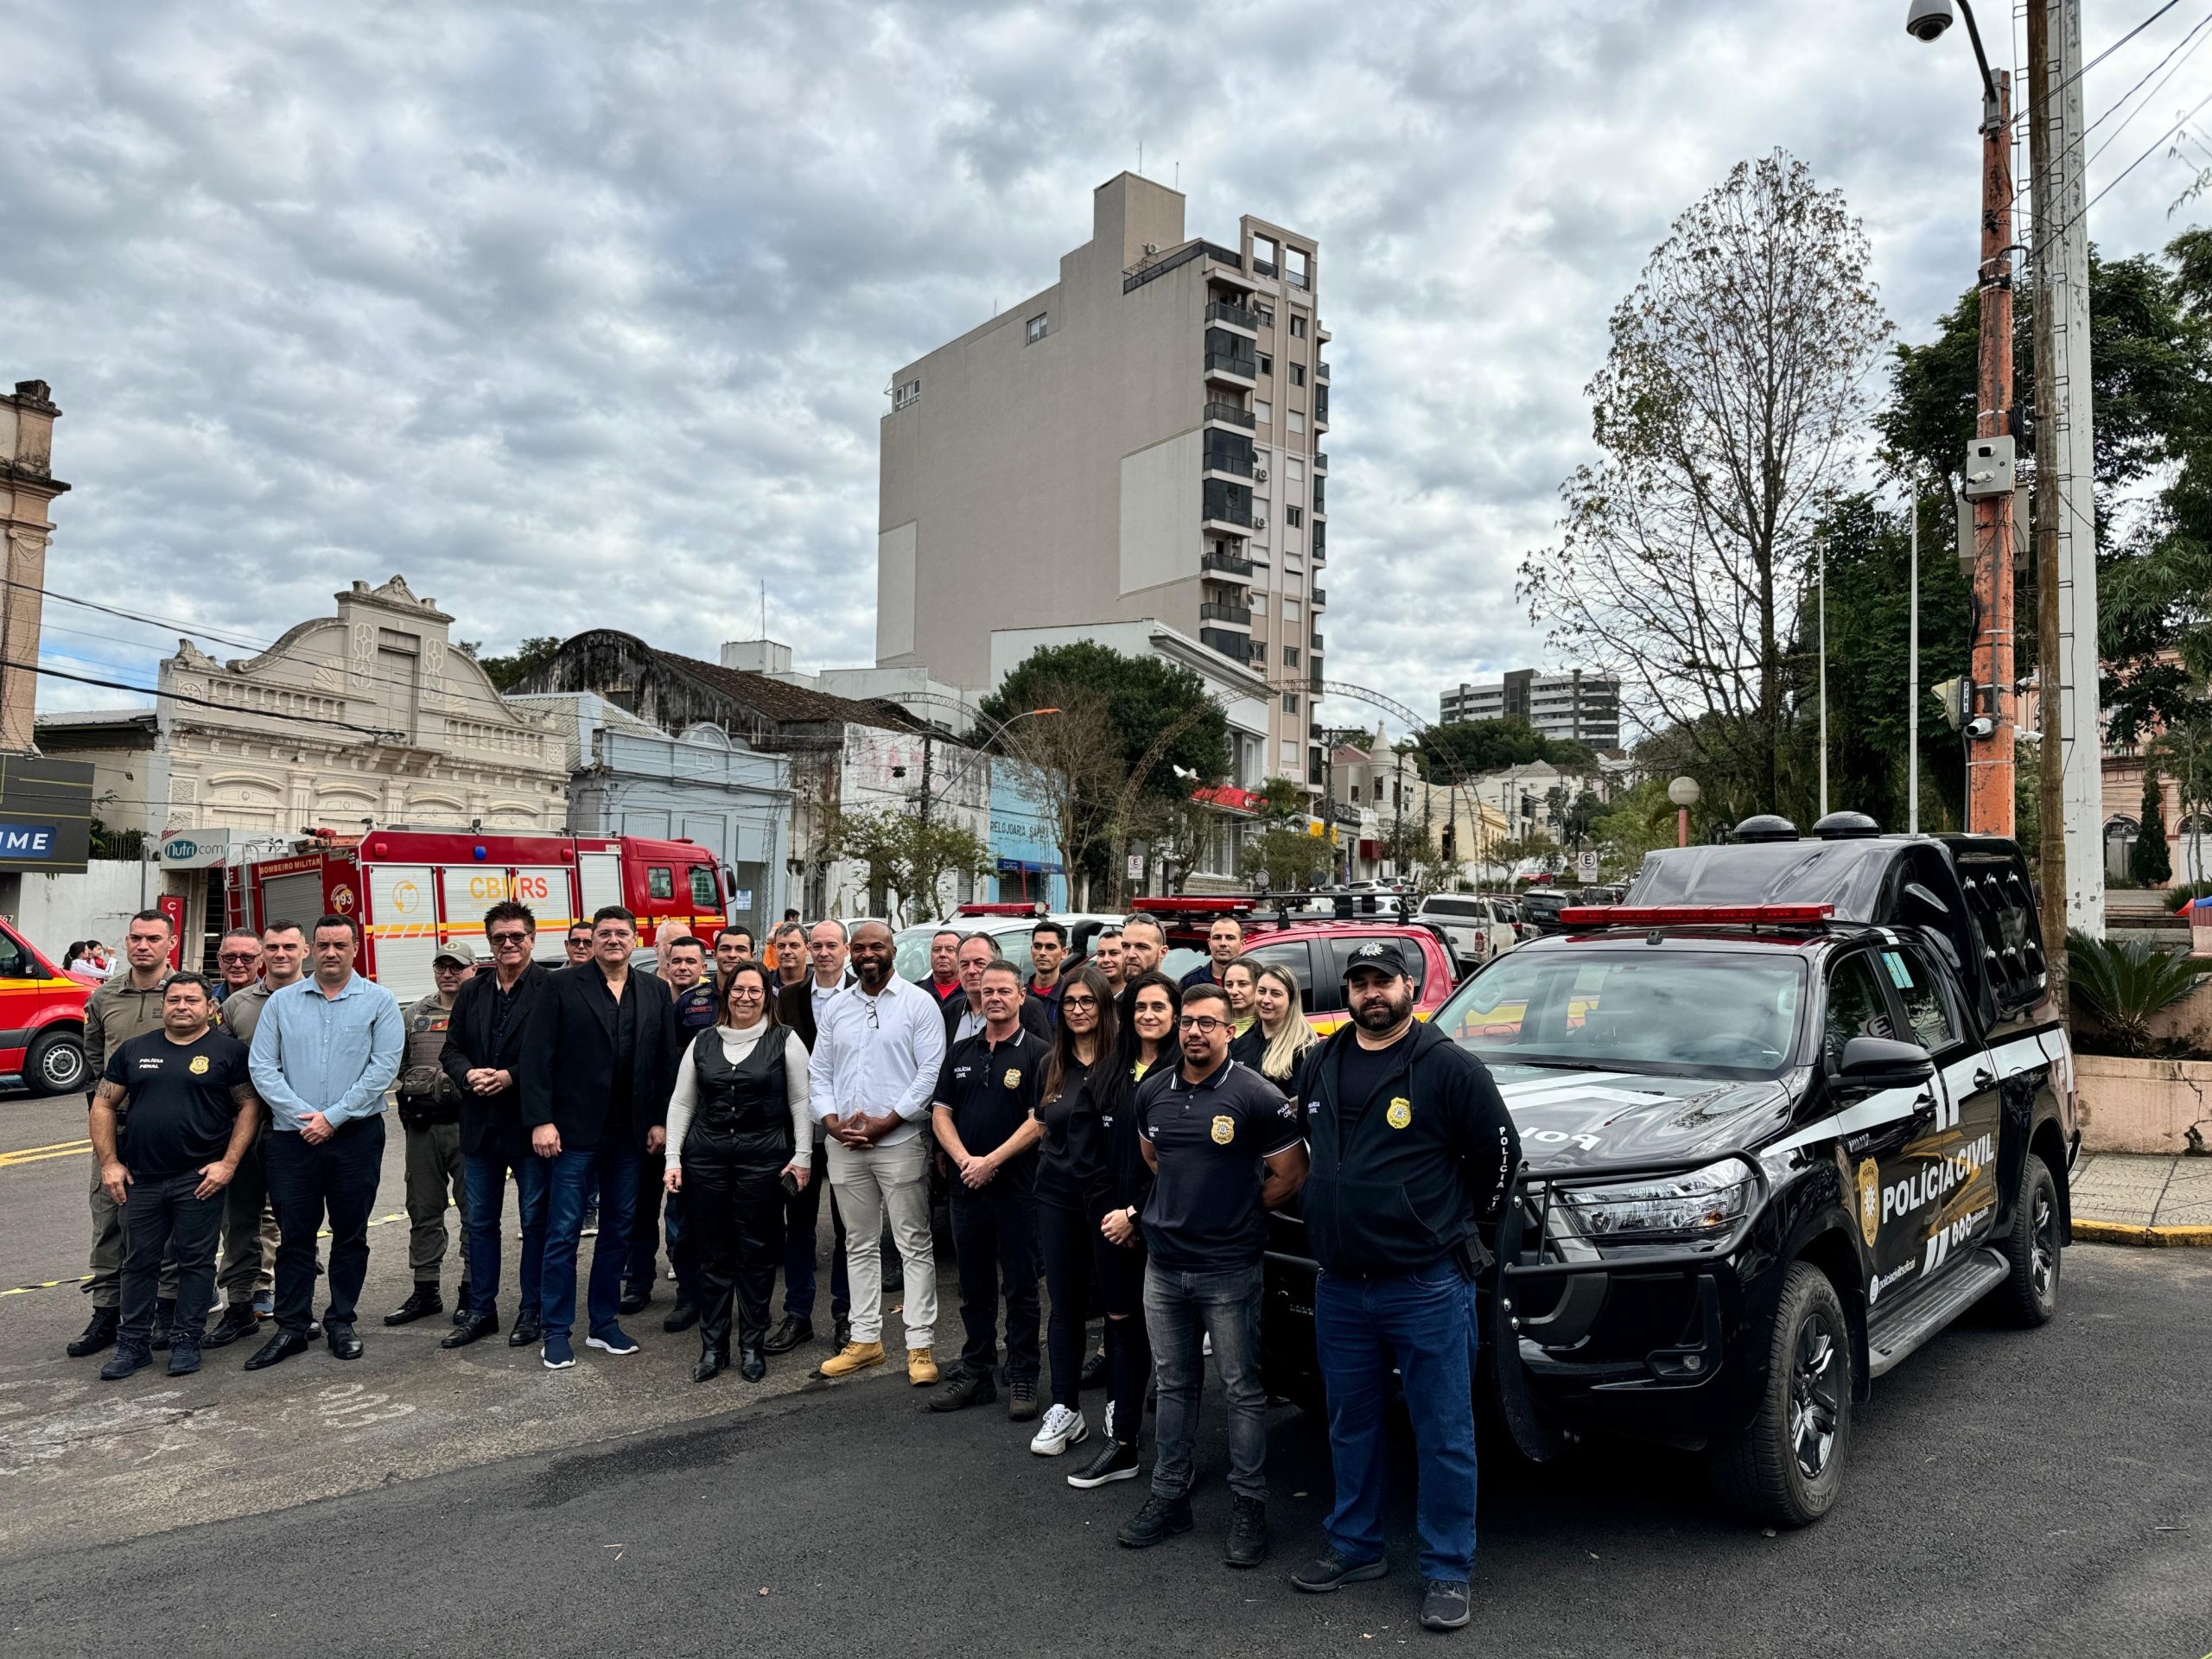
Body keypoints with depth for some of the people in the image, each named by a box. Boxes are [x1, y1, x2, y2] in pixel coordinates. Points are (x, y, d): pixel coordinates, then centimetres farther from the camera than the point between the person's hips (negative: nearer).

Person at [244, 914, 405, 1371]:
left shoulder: (378, 1002, 0)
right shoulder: (282, 1002, 7)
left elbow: (383, 1067, -8)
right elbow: (262, 1067, 1)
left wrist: (332, 1117, -12)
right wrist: (303, 1114, -11)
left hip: (356, 1134, -1)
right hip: (292, 1135, 1)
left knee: (350, 1233, 7)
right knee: (293, 1234, 5)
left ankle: (341, 1320, 19)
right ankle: (290, 1328, 15)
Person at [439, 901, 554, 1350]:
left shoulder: (552, 988, -8)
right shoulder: (471, 992, 11)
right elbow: (451, 1049, 10)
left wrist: (511, 1077, -20)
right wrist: (469, 1074, -10)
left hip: (530, 1122, -5)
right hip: (481, 1124, 5)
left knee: (535, 1220, 6)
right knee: (480, 1220, 13)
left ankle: (532, 1311, 17)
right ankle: (480, 1309, 25)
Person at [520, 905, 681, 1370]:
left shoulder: (655, 993, 7)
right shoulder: (564, 988, -4)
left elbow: (666, 1061, 7)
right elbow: (537, 1056, -7)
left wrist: (660, 1120, 2)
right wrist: (541, 1120, -13)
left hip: (629, 1134, 4)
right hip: (575, 1132, -4)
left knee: (618, 1231, 11)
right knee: (564, 1232, 1)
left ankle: (604, 1323, 23)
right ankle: (555, 1332, 12)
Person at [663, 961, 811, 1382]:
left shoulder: (784, 1040, 2)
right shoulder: (703, 1042, 10)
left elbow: (800, 1102, 1)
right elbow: (681, 1103, 12)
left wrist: (802, 1156, -6)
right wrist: (673, 1158, 5)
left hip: (763, 1158, -2)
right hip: (706, 1157, 2)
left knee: (757, 1253, 3)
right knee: (713, 1253, 6)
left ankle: (752, 1346, 14)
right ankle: (712, 1347, 16)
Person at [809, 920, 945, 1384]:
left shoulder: (918, 1003, -4)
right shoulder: (835, 1008, 12)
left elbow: (931, 1072, -10)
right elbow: (819, 1072, 12)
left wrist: (884, 1122, -14)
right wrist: (832, 1121, -5)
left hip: (900, 1141, -5)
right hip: (844, 1145, 5)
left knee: (914, 1245, 0)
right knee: (860, 1245, 13)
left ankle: (920, 1345, 6)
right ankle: (865, 1340, 22)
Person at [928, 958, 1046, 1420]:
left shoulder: (1037, 1054, -4)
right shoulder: (961, 1053, 11)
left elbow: (1038, 1121, -11)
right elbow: (941, 1113, 8)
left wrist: (991, 1161, -15)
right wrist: (964, 1159, -8)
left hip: (1017, 1188, -5)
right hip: (966, 1188, 5)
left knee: (1021, 1289, 3)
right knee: (974, 1287, 13)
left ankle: (1023, 1379, 13)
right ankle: (975, 1373, 23)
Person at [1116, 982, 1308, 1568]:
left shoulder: (1257, 1097, -12)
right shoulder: (1153, 1092, 5)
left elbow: (1290, 1174, -6)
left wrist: (1239, 1212, 1)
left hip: (1228, 1271, -5)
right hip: (1163, 1265, 5)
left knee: (1242, 1390, 5)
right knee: (1174, 1385, 16)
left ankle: (1248, 1505, 16)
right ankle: (1169, 1496, 26)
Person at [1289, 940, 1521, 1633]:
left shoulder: (1449, 1066, -11)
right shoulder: (1322, 1066, 7)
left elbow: (1499, 1152, -4)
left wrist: (1458, 1219, 5)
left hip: (1427, 1284, -5)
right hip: (1339, 1285, 6)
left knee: (1443, 1433, 5)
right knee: (1350, 1426, 17)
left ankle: (1447, 1572, 18)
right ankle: (1354, 1547, 33)